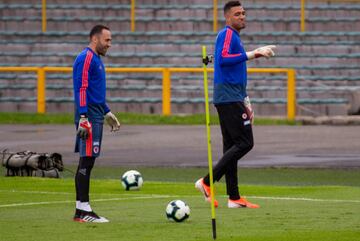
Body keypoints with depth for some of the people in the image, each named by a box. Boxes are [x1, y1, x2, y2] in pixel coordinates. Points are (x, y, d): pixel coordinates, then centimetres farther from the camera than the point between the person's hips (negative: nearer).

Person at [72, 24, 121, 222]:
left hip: (96, 117, 10)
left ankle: (81, 209, 12)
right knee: (87, 161, -10)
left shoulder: (96, 59, 19)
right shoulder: (85, 59, -12)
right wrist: (83, 118, -24)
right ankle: (83, 210, -10)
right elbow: (81, 89, -19)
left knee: (86, 163, 10)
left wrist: (107, 113, 29)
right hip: (89, 118, -10)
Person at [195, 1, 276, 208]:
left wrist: (246, 103, 28)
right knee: (244, 143, -13)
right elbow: (223, 59, -27)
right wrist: (252, 54, -28)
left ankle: (234, 198, 8)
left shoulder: (235, 37, 22)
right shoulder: (227, 34, -8)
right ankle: (207, 182, -13)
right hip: (229, 99, -10)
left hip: (232, 99, 10)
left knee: (232, 146, 8)